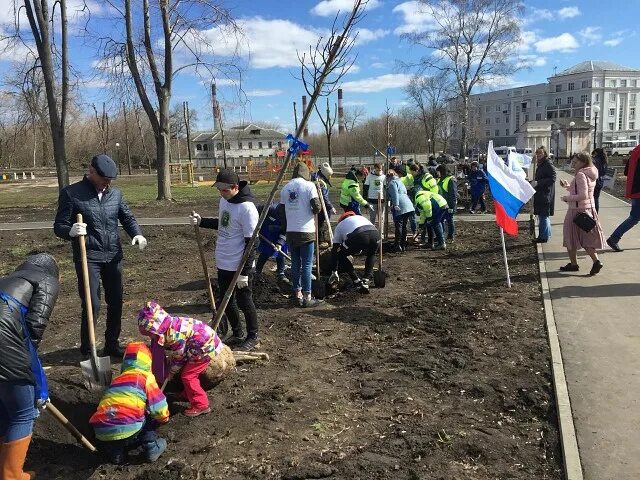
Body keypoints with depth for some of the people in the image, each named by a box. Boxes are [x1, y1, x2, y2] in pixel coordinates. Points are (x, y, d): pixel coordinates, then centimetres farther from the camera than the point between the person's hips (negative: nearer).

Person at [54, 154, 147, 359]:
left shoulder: (115, 193, 7)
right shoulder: (71, 193, -6)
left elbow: (128, 218, 16)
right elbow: (59, 226, -4)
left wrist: (137, 234, -4)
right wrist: (71, 231, -28)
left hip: (113, 256, 5)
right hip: (88, 257, -5)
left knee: (116, 302, 10)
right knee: (92, 305, -6)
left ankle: (112, 344, 27)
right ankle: (86, 350, 11)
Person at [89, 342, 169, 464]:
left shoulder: (116, 380, 22)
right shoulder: (146, 377, 6)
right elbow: (161, 412, 4)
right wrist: (164, 417, 27)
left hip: (102, 437, 5)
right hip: (128, 433, -5)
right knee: (151, 418, 22)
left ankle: (115, 452, 15)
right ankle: (151, 447, 11)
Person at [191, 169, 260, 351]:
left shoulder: (247, 208, -22)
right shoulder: (224, 201, 4)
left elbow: (251, 243, -20)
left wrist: (244, 272, -20)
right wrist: (201, 221, 6)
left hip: (240, 267, -8)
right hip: (223, 264, 8)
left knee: (244, 302, 5)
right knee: (227, 302, 18)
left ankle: (253, 338, 23)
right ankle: (237, 335, 34)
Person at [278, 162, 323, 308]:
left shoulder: (285, 188, 8)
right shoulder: (309, 185, -6)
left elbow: (281, 211, 11)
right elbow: (317, 207, -13)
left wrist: (284, 231, 21)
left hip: (291, 231, 5)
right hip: (306, 231, -4)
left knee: (295, 263, 13)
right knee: (307, 264, 1)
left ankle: (297, 294, 18)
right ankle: (307, 297, 4)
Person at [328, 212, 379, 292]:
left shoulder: (339, 225, 32)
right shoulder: (360, 217, 42)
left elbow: (335, 250, 32)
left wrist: (334, 272, 38)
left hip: (358, 236, -4)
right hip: (375, 234, 4)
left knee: (340, 255, 22)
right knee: (371, 254, 37)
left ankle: (357, 282, 14)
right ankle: (366, 280, 21)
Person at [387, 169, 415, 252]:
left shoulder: (392, 182, -2)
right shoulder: (400, 181, 27)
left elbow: (395, 194, -17)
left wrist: (396, 204, -24)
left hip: (400, 208, -9)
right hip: (409, 207, 9)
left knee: (398, 226, -5)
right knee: (404, 226, 13)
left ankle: (398, 246, -5)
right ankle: (403, 245, 18)